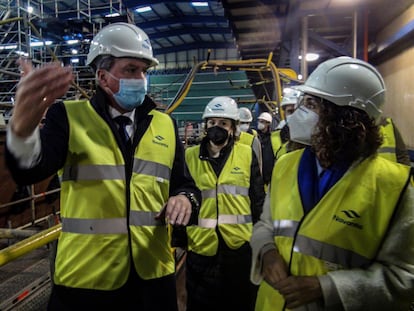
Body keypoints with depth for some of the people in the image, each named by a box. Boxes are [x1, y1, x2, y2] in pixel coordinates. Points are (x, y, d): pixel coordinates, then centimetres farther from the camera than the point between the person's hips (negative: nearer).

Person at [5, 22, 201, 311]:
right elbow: (30, 170, -20)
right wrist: (23, 128, -40)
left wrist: (185, 199, -14)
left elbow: (185, 184, 8)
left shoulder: (165, 125, 5)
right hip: (85, 277, -2)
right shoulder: (70, 116, -4)